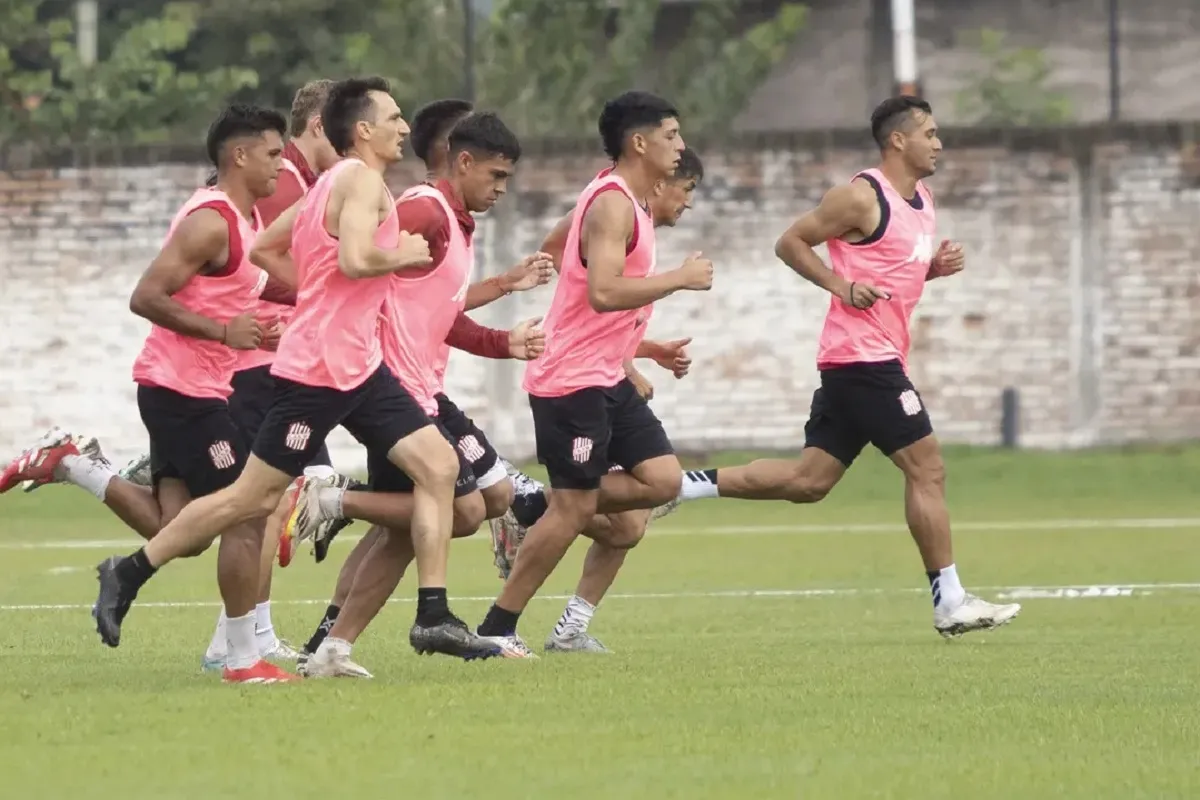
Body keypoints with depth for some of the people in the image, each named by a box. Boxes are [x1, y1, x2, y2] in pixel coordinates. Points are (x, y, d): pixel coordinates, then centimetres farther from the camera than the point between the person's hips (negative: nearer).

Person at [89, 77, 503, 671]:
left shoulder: (332, 184, 16)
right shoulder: (363, 180, -13)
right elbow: (353, 258, -29)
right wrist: (403, 255, -12)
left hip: (358, 366, 10)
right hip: (317, 370, -10)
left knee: (438, 465, -1)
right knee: (253, 497, -4)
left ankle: (433, 617, -3)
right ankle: (128, 574, 7)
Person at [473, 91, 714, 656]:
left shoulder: (630, 204, 14)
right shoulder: (612, 204, -18)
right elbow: (604, 292, -30)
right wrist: (682, 277, -21)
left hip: (606, 377, 10)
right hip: (571, 379, -10)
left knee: (661, 480, 2)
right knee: (574, 508, -8)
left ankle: (534, 511, 10)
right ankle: (495, 630, 0)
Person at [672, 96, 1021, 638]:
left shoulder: (922, 201, 16)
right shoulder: (862, 197, -12)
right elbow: (790, 242, -8)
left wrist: (937, 267, 7)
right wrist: (841, 286, -18)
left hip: (879, 357, 10)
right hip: (861, 353, -10)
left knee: (809, 480, 9)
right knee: (926, 466, -8)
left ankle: (685, 485, 12)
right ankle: (949, 602, -4)